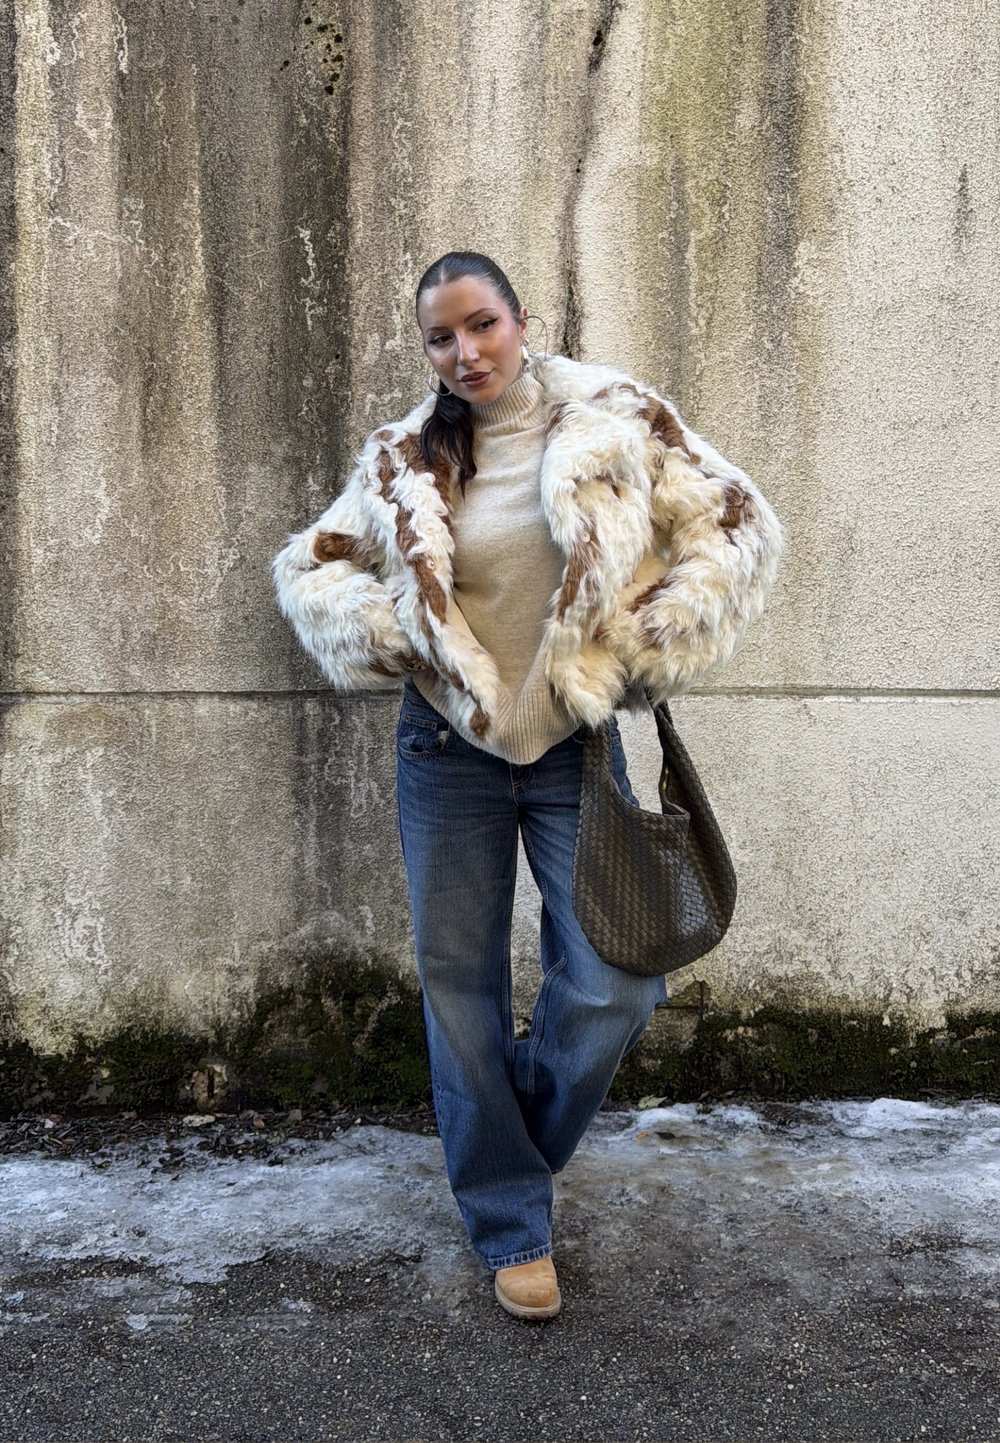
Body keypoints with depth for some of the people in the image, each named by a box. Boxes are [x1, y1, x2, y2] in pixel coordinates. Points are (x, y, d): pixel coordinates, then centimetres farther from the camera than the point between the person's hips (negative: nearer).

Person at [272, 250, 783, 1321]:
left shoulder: (610, 422, -3)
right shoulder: (404, 463, 1)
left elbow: (737, 528, -1)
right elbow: (308, 566, 10)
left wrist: (645, 653, -7)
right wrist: (391, 638, -7)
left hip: (576, 746, -1)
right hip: (447, 751, 1)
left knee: (612, 988, -5)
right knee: (459, 987, 6)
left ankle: (517, 1141, 28)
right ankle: (510, 1226, 25)